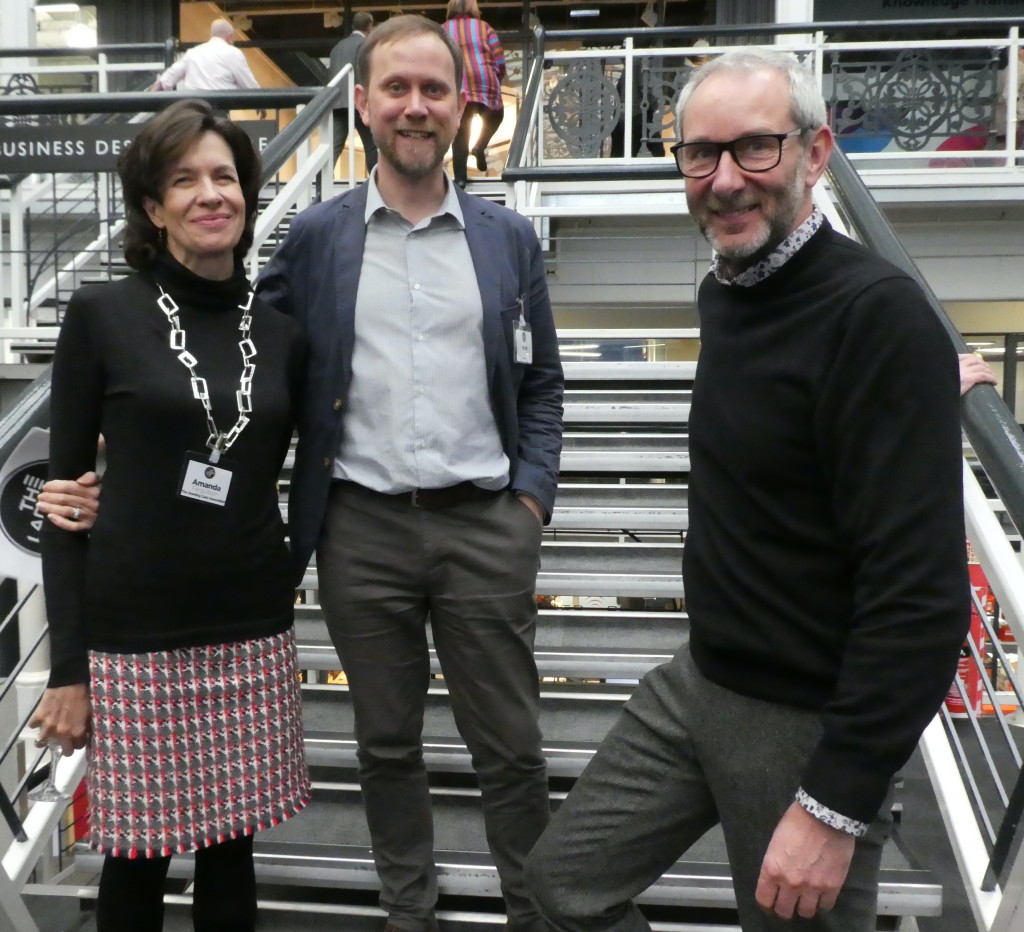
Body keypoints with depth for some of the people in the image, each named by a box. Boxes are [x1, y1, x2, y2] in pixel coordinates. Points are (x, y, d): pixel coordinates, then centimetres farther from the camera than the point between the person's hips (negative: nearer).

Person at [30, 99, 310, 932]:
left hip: (251, 633, 3)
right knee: (137, 857, 9)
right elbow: (64, 494, -4)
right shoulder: (101, 315, -5)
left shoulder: (282, 334, 5)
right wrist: (66, 666, -6)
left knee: (231, 850, 13)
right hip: (133, 634, -3)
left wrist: (272, 593, 13)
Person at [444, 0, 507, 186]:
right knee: (494, 116, 26)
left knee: (460, 133, 9)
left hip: (456, 87, 1)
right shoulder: (484, 28, 7)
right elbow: (499, 61, 2)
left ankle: (460, 177, 4)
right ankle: (480, 147, 4)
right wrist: (497, 83, 16)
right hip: (484, 84, -1)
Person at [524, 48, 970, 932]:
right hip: (696, 683, 8)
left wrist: (837, 806, -23)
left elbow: (921, 594, -25)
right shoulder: (722, 292, 6)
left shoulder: (877, 313, -22)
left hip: (810, 724, -7)